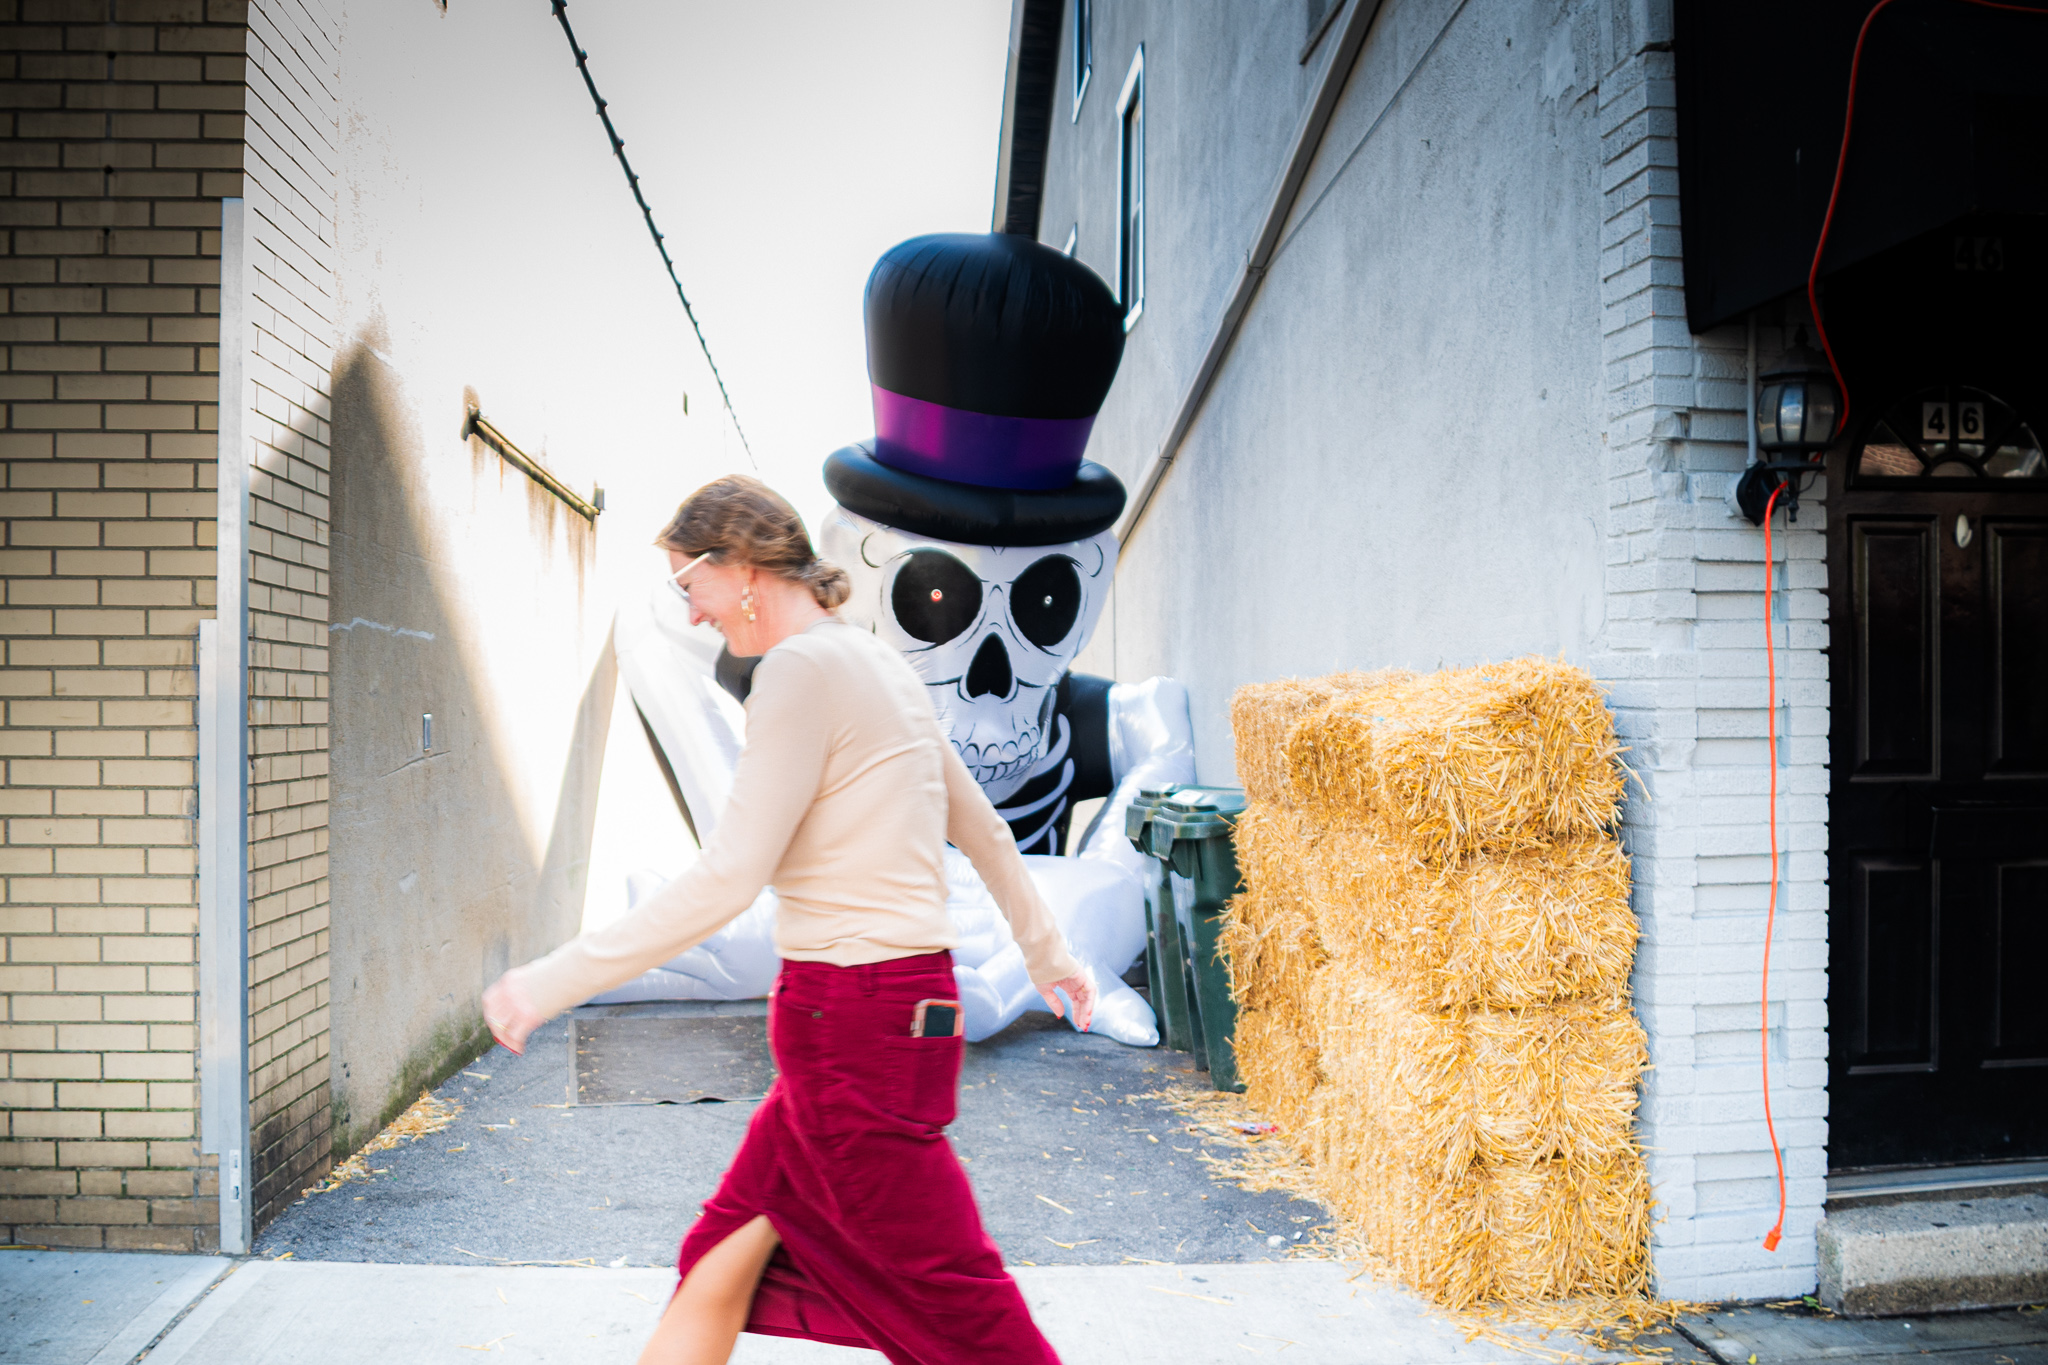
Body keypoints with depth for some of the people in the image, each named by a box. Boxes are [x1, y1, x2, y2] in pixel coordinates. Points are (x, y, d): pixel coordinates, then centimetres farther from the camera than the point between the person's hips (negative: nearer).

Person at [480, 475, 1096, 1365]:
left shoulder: (803, 669, -15)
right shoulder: (874, 662, 13)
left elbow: (727, 880, -21)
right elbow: (983, 830, 20)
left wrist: (556, 980, -14)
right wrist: (1047, 952, 31)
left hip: (858, 1030, -10)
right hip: (895, 1007, 10)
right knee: (719, 1266, 17)